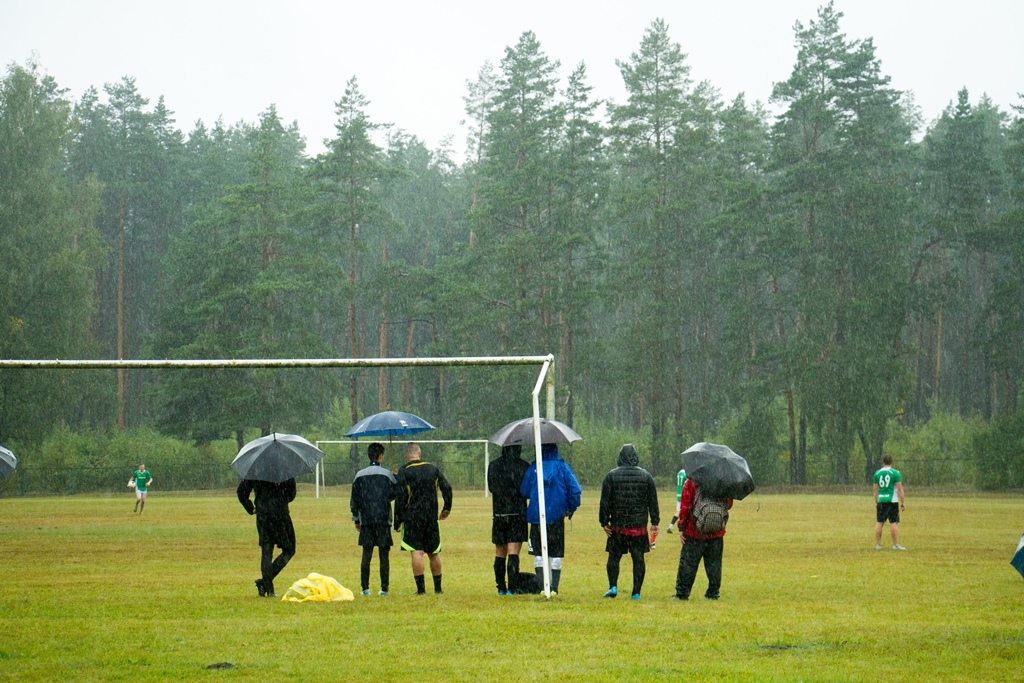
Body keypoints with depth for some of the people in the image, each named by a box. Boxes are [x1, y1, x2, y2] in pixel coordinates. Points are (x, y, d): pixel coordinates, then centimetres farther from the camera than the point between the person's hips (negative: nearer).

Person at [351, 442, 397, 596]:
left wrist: (356, 520, 16)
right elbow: (395, 495, 0)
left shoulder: (360, 475, 4)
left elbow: (354, 499, 7)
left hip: (366, 520, 2)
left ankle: (365, 588, 3)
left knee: (366, 555, 5)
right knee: (384, 555, 1)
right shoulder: (386, 474, -4)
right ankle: (384, 589, -1)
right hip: (384, 520, -2)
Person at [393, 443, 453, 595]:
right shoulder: (433, 469, 6)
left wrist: (398, 521, -5)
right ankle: (438, 587, 18)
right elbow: (447, 488, 6)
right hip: (431, 517, 4)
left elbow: (400, 497, -9)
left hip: (412, 517, -4)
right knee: (434, 552, 13)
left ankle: (421, 588, -11)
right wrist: (446, 509, 19)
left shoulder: (404, 471, -6)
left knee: (416, 552, -6)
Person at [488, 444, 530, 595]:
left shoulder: (494, 466, 0)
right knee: (513, 554, -4)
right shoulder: (524, 466, -4)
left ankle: (501, 588, 16)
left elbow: (491, 488, 7)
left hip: (499, 513, 2)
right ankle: (512, 588, -12)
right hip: (518, 513, -2)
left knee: (500, 553, 13)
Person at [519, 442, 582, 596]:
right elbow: (575, 490, -9)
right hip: (557, 517, 0)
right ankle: (554, 588, 3)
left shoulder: (533, 468, -1)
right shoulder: (562, 467, -3)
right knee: (556, 554, 9)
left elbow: (524, 492, 6)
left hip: (536, 517, 0)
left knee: (539, 554, 7)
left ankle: (542, 587, -2)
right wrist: (570, 510, 5)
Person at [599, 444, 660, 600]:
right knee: (638, 558, 5)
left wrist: (604, 522, 3)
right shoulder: (646, 476, 3)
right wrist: (655, 522, 12)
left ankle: (613, 586, -2)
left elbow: (605, 502, -3)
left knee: (614, 557, 10)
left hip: (618, 525, -1)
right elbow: (653, 502, 6)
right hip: (639, 527, 1)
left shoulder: (611, 476, -3)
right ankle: (636, 592, 3)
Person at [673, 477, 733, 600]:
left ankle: (682, 594, 3)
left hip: (694, 531, -3)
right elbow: (728, 504, 7)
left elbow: (685, 507, -9)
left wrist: (681, 528, -4)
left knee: (687, 563, 3)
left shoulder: (691, 483, -8)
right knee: (714, 564, 11)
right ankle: (713, 593, 12)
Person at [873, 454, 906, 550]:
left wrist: (876, 502, 20)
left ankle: (878, 544, 11)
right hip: (892, 501, -4)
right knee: (894, 523, -2)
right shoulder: (895, 473, -5)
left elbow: (875, 489, 12)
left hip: (881, 501, 4)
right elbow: (899, 489, -7)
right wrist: (903, 502, -2)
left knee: (879, 523, 8)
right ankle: (896, 545, -3)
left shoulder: (877, 473, 7)